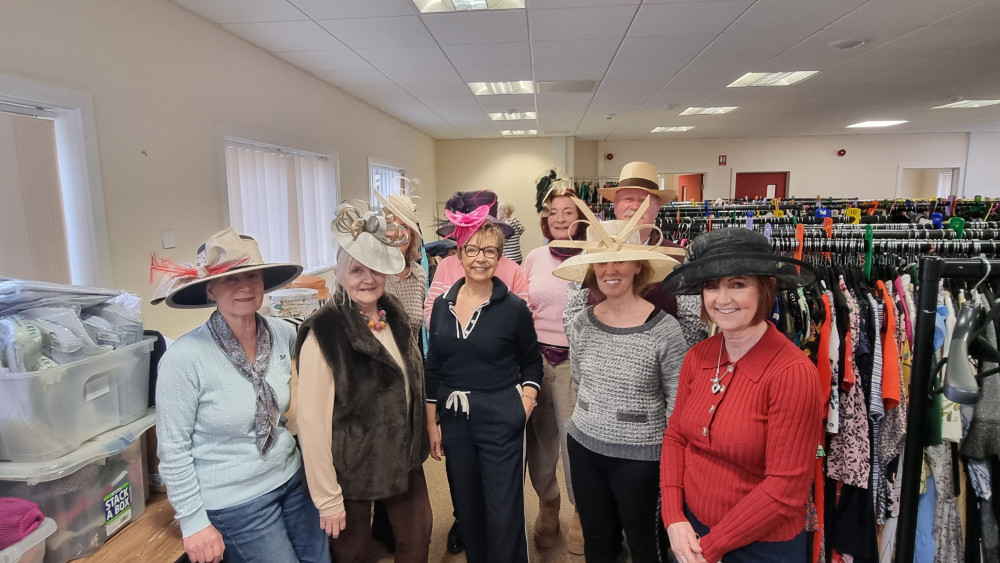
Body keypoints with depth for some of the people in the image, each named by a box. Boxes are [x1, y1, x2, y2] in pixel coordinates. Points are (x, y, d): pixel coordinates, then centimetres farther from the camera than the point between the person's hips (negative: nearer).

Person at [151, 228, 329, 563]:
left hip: (292, 481, 5)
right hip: (235, 503, -5)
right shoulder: (185, 357, -19)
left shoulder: (284, 335, -6)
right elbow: (173, 447, -13)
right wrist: (194, 522, -10)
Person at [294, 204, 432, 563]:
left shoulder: (393, 313, -2)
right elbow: (312, 421, -20)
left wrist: (420, 438, 14)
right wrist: (327, 498, -17)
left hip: (404, 456, 6)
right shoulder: (324, 333, -21)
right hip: (352, 467, -5)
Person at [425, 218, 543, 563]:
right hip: (455, 422, 4)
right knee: (466, 509, 17)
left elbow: (531, 362, 4)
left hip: (501, 422, -3)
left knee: (504, 515, 4)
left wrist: (527, 400, -11)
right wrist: (432, 423, 6)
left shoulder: (514, 308, -8)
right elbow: (433, 369, 7)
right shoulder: (442, 305, 2)